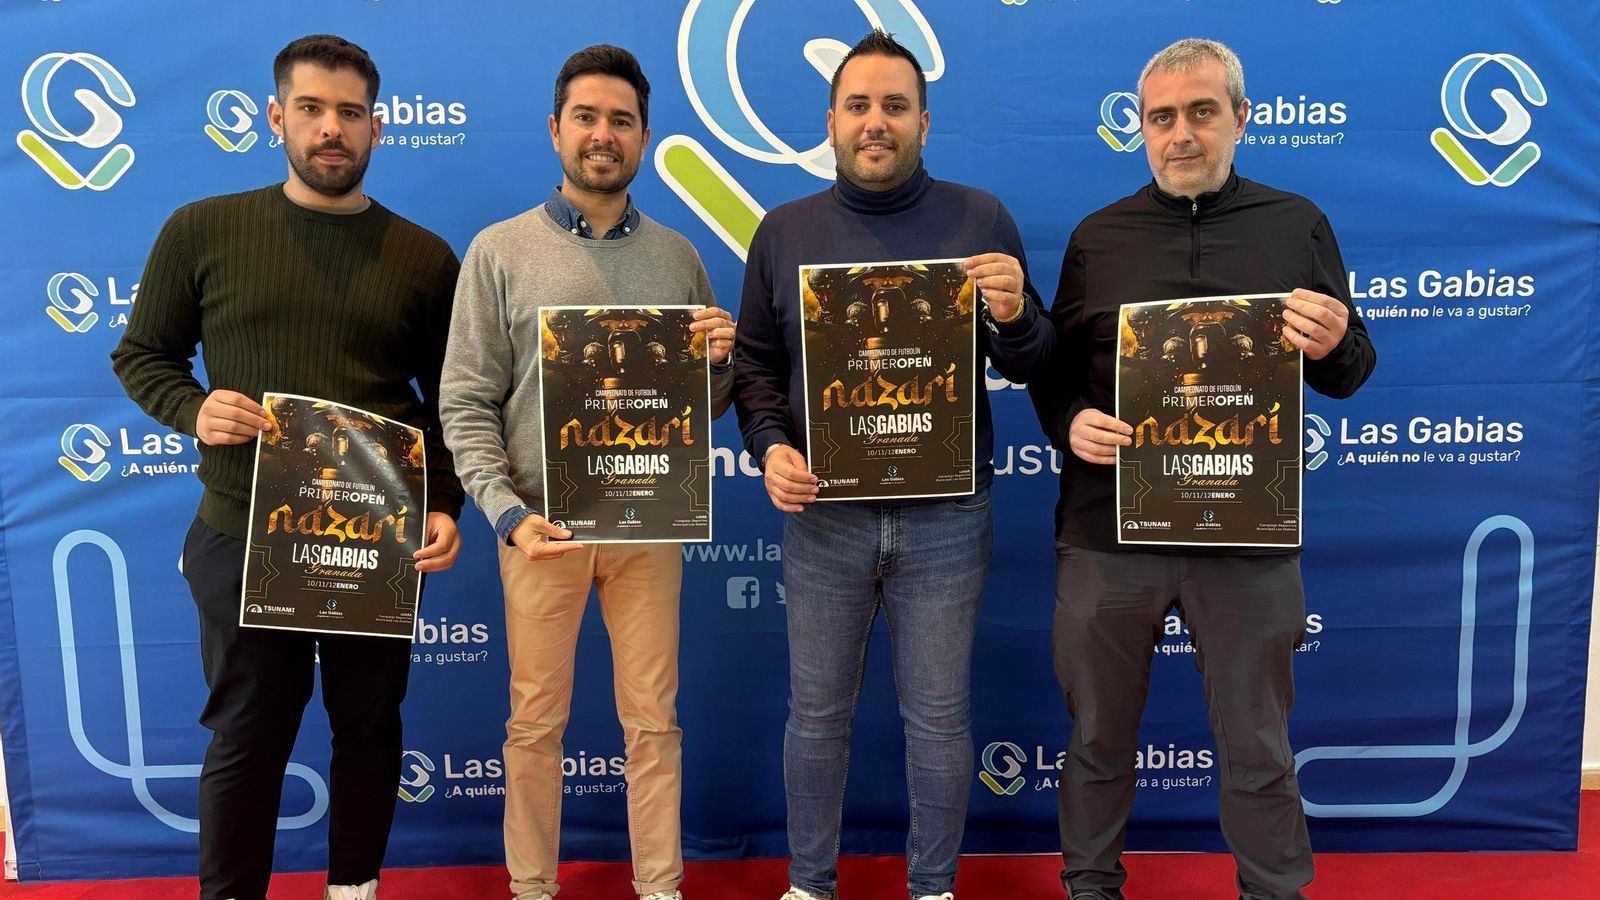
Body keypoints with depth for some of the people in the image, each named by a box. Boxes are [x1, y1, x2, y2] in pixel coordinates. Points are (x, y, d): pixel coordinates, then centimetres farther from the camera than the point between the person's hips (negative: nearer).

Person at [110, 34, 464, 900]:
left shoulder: (424, 258, 3)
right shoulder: (202, 230, 1)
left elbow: (450, 401, 6)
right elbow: (141, 355, 9)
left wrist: (444, 508, -7)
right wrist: (193, 411, -12)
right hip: (243, 536, -1)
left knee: (368, 725, 14)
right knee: (247, 736, 10)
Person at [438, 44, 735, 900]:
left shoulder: (678, 257, 7)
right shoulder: (501, 250, 0)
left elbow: (705, 409, 11)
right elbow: (467, 403, -4)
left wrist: (717, 362, -12)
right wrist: (508, 513, -16)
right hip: (543, 526, -1)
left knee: (653, 720, 10)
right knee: (536, 722, 11)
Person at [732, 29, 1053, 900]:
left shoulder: (979, 219, 2)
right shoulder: (784, 231, 6)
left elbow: (1029, 366, 4)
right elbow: (754, 363, 9)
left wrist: (1013, 315, -18)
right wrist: (771, 446, -9)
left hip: (946, 518, -1)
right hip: (822, 517, 1)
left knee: (939, 717, 10)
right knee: (817, 714, 12)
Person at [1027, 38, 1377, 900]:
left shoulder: (1297, 224, 7)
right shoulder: (1098, 235, 8)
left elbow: (1351, 372, 9)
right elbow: (1053, 368, 10)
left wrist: (1331, 350, -14)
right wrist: (1070, 421, -11)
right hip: (1107, 528, 1)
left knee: (1258, 748, 12)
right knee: (1099, 735, 13)